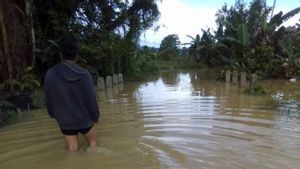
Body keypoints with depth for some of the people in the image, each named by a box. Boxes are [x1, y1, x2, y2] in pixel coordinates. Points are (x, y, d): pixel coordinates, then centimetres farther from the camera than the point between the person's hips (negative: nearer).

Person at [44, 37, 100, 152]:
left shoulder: (50, 74, -10)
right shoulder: (84, 74, -17)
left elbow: (49, 99, 0)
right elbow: (91, 99, -13)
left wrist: (52, 114, 17)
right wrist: (95, 116, 3)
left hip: (65, 121, 2)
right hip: (84, 119, -1)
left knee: (72, 149, 16)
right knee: (92, 142, 22)